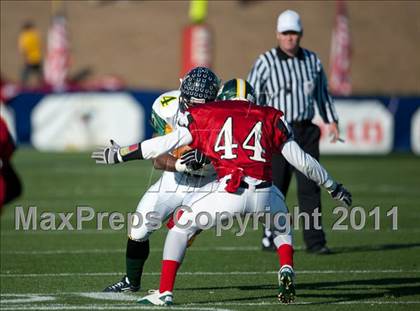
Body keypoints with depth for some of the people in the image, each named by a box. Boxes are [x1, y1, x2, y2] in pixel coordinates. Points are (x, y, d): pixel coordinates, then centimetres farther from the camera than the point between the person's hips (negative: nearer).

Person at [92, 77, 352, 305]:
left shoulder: (206, 116, 17)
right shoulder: (270, 118, 22)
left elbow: (166, 144, 12)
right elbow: (302, 161, 24)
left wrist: (118, 155, 20)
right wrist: (333, 187, 37)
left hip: (228, 192, -2)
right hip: (263, 194, 2)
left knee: (182, 226, 21)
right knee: (281, 224, 36)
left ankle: (165, 292, 14)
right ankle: (287, 271, 11)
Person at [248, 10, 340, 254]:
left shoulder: (312, 60, 9)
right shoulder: (265, 62, -5)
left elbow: (322, 92, 21)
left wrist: (332, 120, 17)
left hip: (306, 131, 3)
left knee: (310, 187, -2)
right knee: (276, 187, 2)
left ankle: (315, 241, -4)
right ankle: (270, 237, 16)